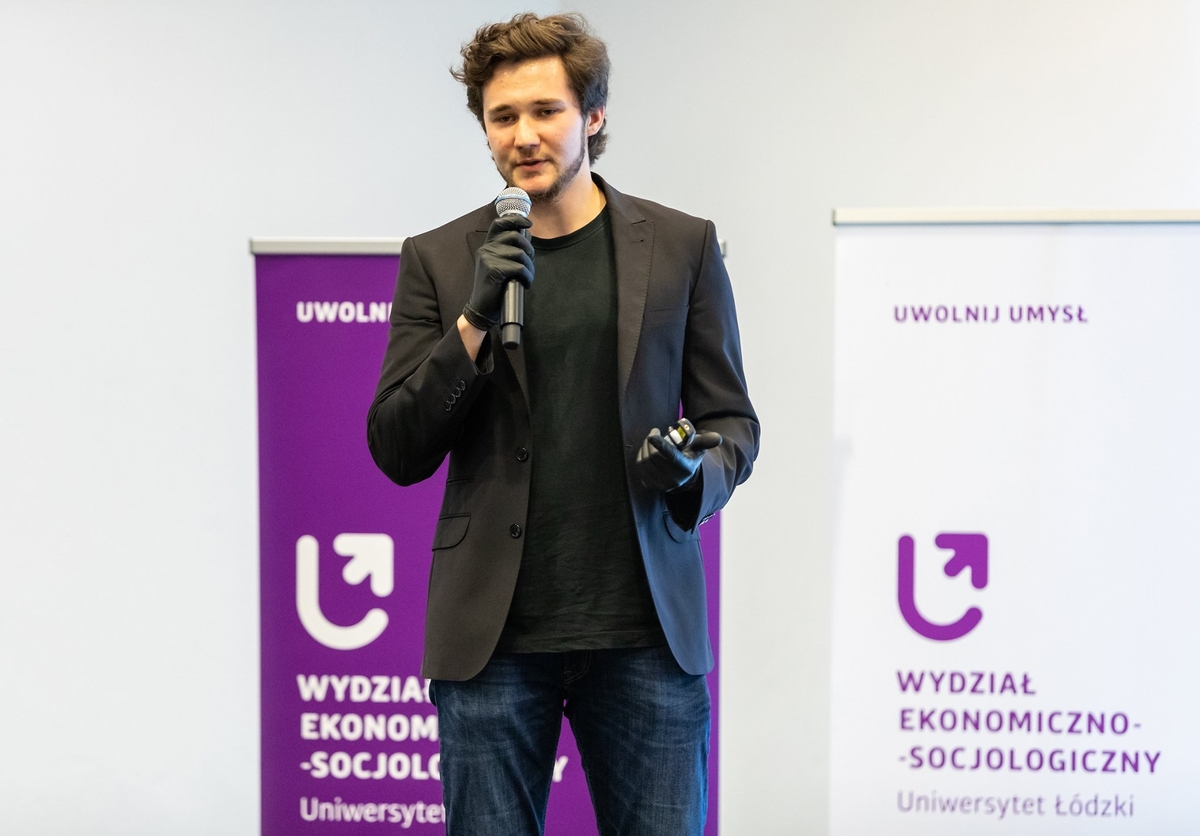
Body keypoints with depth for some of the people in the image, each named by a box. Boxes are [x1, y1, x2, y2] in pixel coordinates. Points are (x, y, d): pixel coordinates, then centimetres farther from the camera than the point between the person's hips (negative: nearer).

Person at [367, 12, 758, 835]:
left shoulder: (682, 246, 5)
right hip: (494, 634, 0)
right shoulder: (437, 259, 5)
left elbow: (731, 419, 10)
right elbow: (398, 452, 1)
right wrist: (475, 320, -13)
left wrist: (695, 474, -14)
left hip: (646, 630, 0)